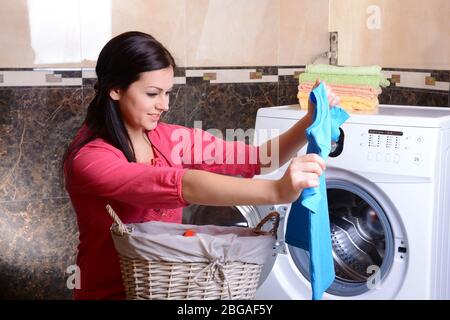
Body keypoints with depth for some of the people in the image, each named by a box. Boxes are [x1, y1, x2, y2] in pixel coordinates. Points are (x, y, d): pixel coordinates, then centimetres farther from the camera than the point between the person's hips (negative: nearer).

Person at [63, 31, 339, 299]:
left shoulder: (171, 138, 0)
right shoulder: (89, 157, -19)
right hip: (111, 291, -5)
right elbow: (178, 185, -34)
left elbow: (254, 158, -5)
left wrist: (309, 124, -21)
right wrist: (277, 191, -43)